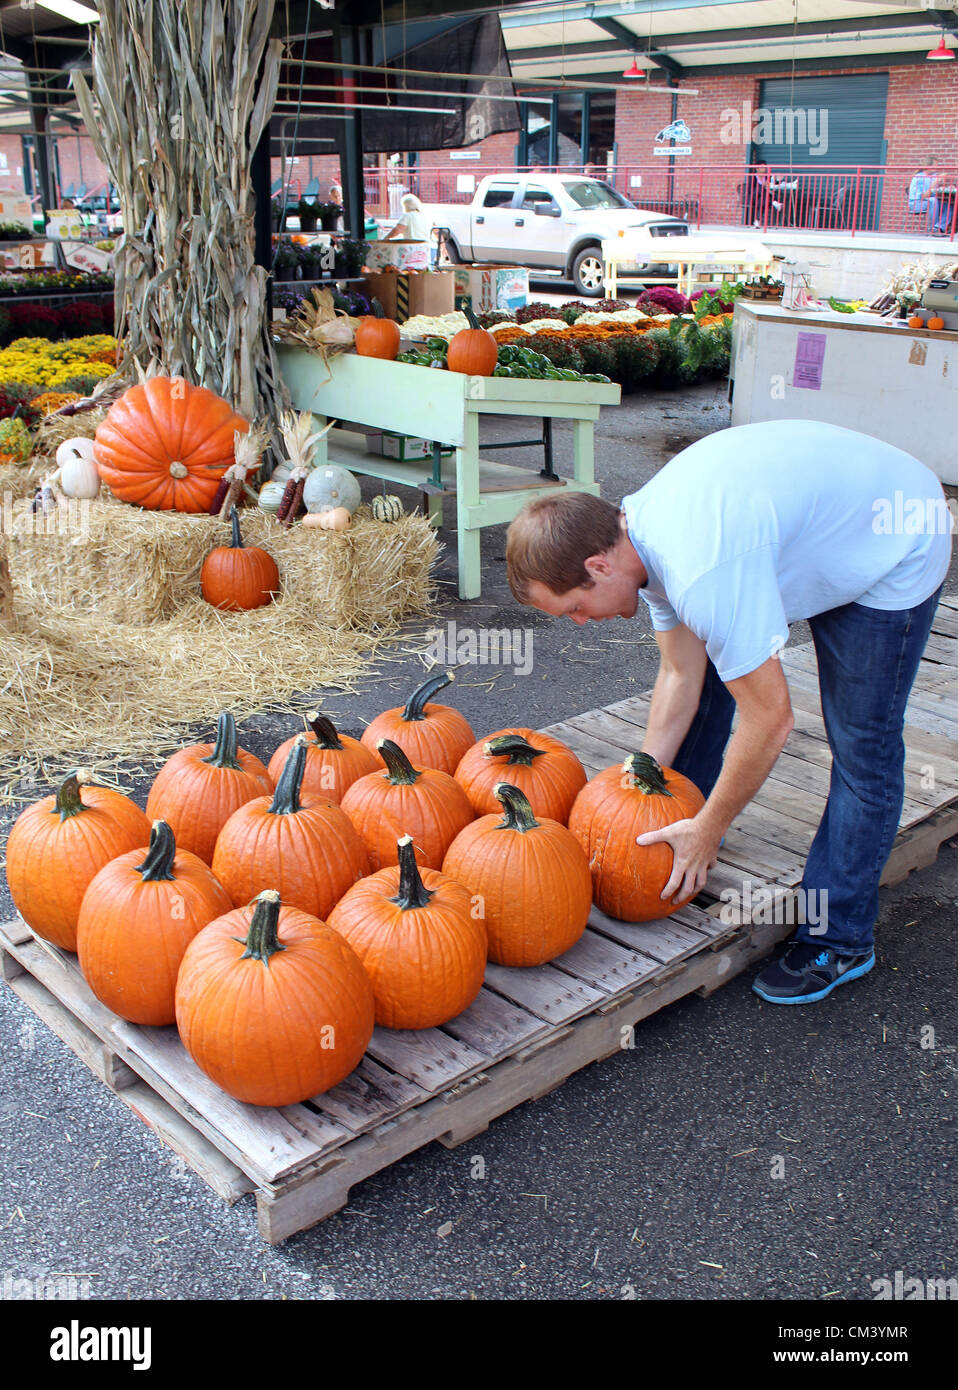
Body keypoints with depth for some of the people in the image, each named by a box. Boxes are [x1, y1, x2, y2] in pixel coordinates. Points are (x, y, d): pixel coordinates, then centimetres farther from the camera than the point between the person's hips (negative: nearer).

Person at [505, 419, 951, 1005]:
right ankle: (678, 817, 31)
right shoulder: (639, 529, -11)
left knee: (861, 748, -5)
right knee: (707, 674, 11)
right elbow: (681, 676, -3)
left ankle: (839, 939, 8)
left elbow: (770, 718, -31)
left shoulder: (702, 571, -39)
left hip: (896, 553, -8)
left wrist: (709, 830, -18)